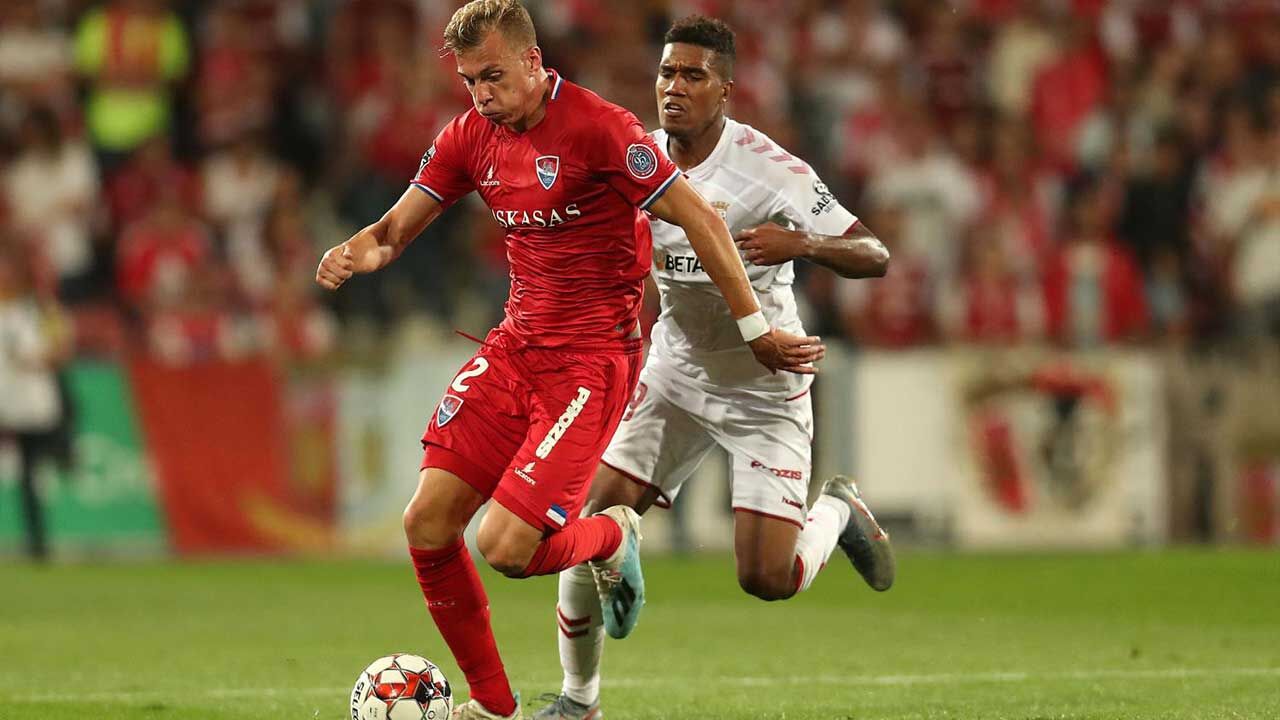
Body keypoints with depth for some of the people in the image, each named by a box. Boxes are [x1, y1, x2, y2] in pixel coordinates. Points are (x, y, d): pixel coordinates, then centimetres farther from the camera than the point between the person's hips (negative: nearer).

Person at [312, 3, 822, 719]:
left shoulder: (598, 127, -16)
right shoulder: (471, 136, 5)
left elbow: (700, 219, -13)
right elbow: (397, 227, 11)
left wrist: (756, 331, -11)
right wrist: (355, 252, -14)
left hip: (594, 358, -7)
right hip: (515, 346, 7)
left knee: (506, 547, -17)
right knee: (427, 526, -4)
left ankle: (614, 539, 18)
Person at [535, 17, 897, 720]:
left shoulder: (768, 171, -21)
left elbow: (874, 257, -22)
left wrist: (801, 244, -39)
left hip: (765, 391, -5)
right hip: (675, 376, 5)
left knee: (766, 580, -12)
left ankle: (836, 513, 23)